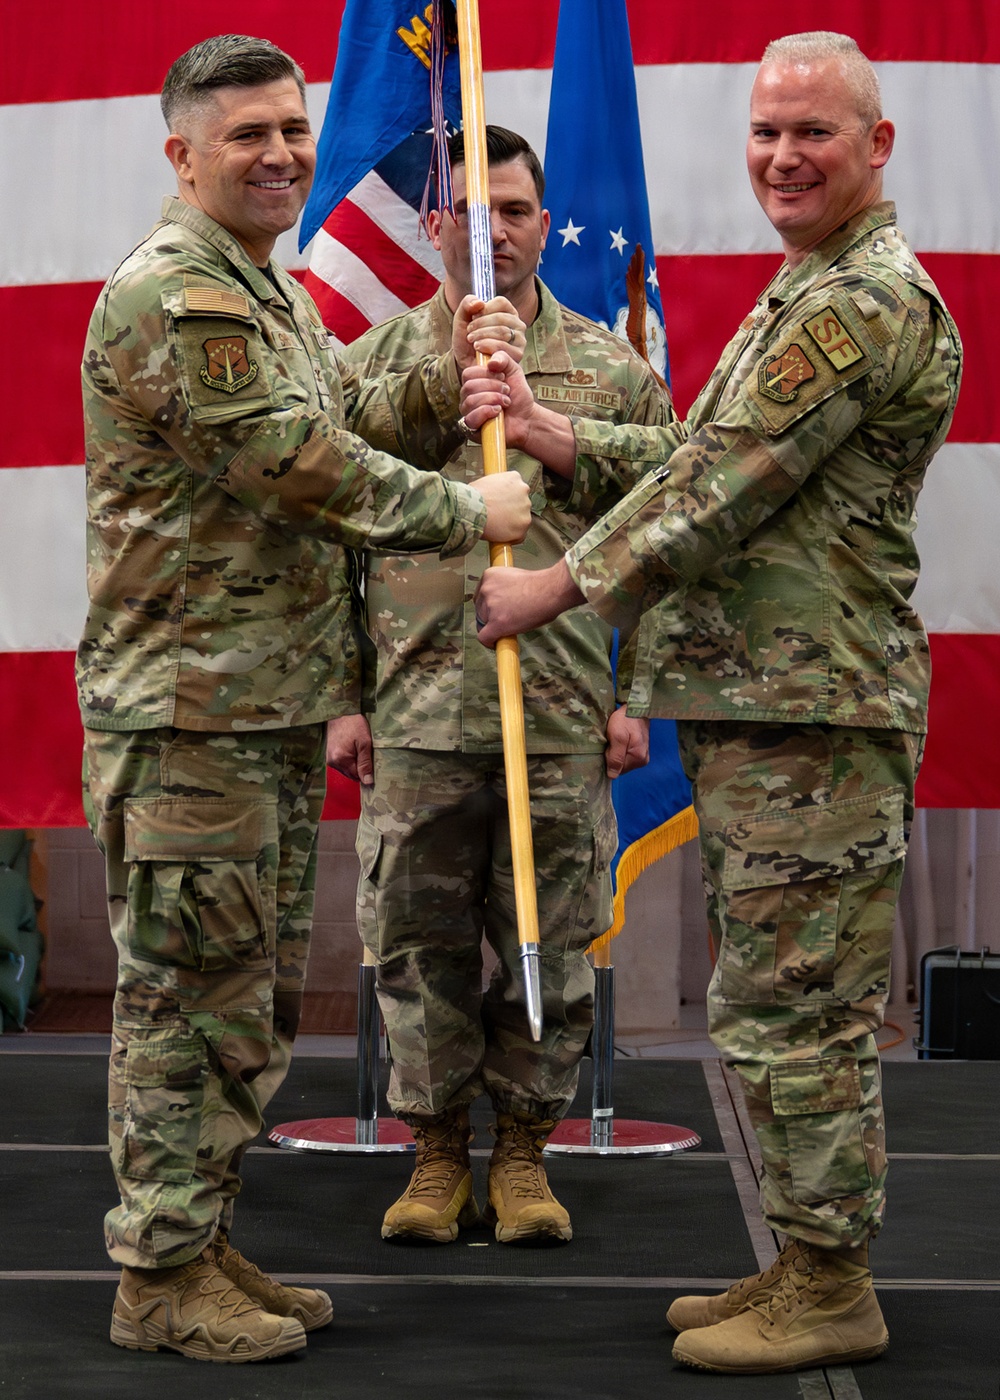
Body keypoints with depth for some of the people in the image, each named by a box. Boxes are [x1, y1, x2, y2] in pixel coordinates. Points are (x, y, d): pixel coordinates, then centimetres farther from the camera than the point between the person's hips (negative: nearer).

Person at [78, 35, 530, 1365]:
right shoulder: (173, 295, -15)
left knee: (251, 997, 15)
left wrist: (448, 379, 1)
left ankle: (202, 1241, 25)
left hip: (276, 703, 10)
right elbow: (306, 466, -19)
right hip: (189, 708, -10)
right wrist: (469, 513, -8)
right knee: (190, 992, -4)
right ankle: (160, 1275, 5)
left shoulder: (270, 286, 19)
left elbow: (345, 420, 19)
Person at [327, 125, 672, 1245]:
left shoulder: (611, 369, 7)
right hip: (415, 712, 0)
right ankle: (437, 1151, 19)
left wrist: (636, 696, 0)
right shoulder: (370, 366, 8)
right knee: (419, 943, 5)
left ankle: (523, 1151, 20)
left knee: (549, 946, 6)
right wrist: (341, 698, 1)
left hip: (566, 715, 0)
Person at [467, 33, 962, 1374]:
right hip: (757, 702, 11)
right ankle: (805, 1265, 23)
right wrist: (556, 434, 15)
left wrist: (559, 584, -11)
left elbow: (726, 490, -18)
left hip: (813, 707, -11)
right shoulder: (805, 293, 21)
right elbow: (704, 454, 23)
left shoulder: (868, 300, -14)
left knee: (793, 1008, -6)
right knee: (785, 1005, 15)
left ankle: (832, 1292, 3)